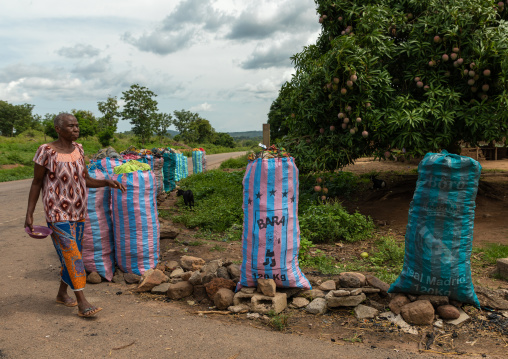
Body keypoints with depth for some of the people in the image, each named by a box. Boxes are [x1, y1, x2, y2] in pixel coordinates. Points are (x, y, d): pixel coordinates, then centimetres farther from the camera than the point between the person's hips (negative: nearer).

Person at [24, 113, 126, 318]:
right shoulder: (46, 151, -14)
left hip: (78, 211, 7)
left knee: (73, 253, 13)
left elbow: (85, 180, 9)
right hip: (57, 212, -7)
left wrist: (107, 183, -8)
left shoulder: (77, 149, 3)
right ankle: (82, 303, -3)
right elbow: (36, 182, -6)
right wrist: (29, 214, -8)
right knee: (71, 255, -9)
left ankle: (62, 293, 32)